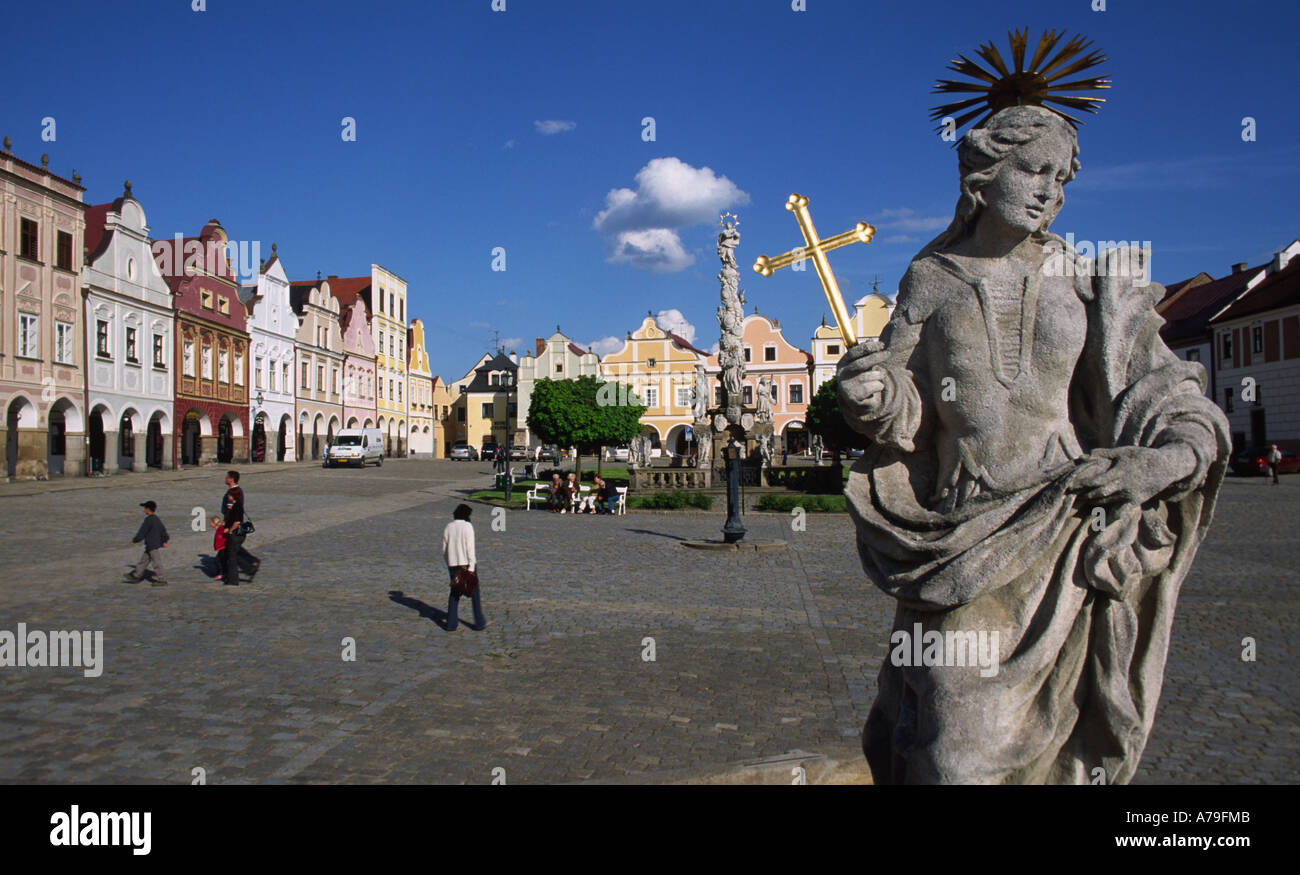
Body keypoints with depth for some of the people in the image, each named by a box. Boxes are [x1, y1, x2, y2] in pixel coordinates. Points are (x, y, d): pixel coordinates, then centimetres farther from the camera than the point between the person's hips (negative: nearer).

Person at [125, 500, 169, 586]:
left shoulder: (148, 520, -18)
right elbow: (163, 530, 15)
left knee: (157, 563, -4)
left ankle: (162, 580, 1)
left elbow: (142, 532, -16)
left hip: (153, 546, -10)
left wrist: (134, 541, -4)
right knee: (144, 560, 16)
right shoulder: (157, 519, 11)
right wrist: (165, 541, 17)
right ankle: (136, 576, 24)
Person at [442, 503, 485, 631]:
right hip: (467, 563, -5)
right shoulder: (467, 527, -11)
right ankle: (479, 622, 12)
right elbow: (470, 548, -17)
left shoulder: (448, 527, 5)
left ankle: (451, 623, 13)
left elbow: (444, 549, 9)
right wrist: (471, 567, -17)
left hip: (453, 564, 5)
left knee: (455, 593, 16)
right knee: (475, 592, 9)